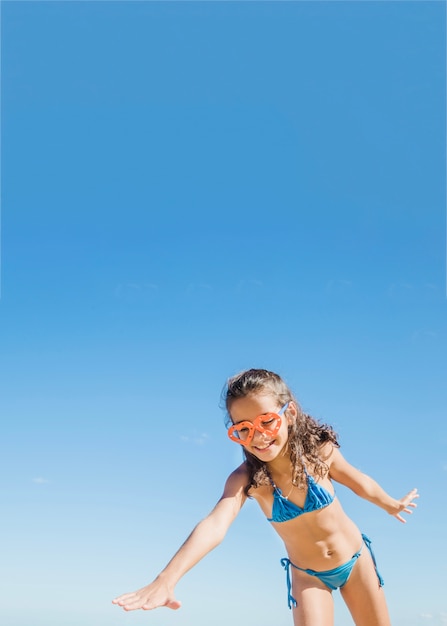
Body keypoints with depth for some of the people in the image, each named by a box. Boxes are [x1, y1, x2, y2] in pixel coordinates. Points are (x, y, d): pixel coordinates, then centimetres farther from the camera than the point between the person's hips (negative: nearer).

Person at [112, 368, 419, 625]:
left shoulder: (320, 451, -22)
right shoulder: (246, 478, -26)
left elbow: (358, 480, -1)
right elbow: (214, 526, -43)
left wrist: (392, 505, 18)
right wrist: (166, 579, -59)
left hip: (356, 558, 2)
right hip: (308, 576, -1)